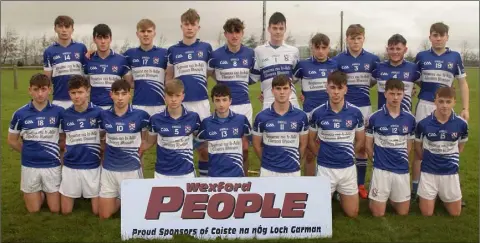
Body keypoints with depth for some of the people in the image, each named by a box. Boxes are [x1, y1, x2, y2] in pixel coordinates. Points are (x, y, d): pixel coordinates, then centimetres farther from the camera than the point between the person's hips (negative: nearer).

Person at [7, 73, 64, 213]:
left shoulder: (59, 112, -7)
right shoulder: (20, 114, -6)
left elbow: (66, 137, 4)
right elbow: (12, 141, 5)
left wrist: (53, 150, -2)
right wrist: (29, 152, 3)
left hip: (52, 166, 0)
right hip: (30, 166, 0)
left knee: (55, 209, 5)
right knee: (34, 210, 7)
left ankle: (45, 191, 34)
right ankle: (40, 192, 37)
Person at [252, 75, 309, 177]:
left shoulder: (301, 116, -4)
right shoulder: (261, 117, -6)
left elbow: (303, 144, 7)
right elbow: (256, 144, 5)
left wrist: (294, 162, 9)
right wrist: (267, 160, 8)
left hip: (293, 171, 1)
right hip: (268, 171, 0)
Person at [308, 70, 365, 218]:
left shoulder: (355, 113, -6)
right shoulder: (318, 113, -8)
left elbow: (360, 141, 7)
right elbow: (311, 141, 5)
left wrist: (346, 155, 6)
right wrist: (323, 156, 0)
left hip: (348, 168, 1)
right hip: (325, 168, -1)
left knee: (352, 213, 11)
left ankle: (340, 194, 39)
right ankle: (333, 193, 36)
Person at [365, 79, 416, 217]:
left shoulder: (410, 118, 1)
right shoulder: (374, 117, -6)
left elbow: (409, 145, 12)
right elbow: (368, 145, 2)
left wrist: (401, 160, 7)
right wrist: (377, 160, 3)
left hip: (402, 170, 3)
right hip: (381, 169, -2)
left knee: (403, 212, 9)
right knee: (378, 213, 0)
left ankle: (391, 197, 36)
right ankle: (373, 198, 30)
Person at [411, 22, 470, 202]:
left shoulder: (455, 57, 3)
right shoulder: (421, 56, 4)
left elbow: (462, 83, 6)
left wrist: (465, 108, -1)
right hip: (424, 105, 0)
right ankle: (415, 186, 13)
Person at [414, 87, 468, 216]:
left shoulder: (461, 124, -10)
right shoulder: (423, 123, -13)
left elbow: (461, 146, 9)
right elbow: (417, 146, 5)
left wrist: (451, 160, 11)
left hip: (451, 172, 1)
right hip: (428, 171, -1)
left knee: (455, 213, 9)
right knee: (427, 213, 4)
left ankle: (442, 196, 38)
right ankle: (435, 195, 34)